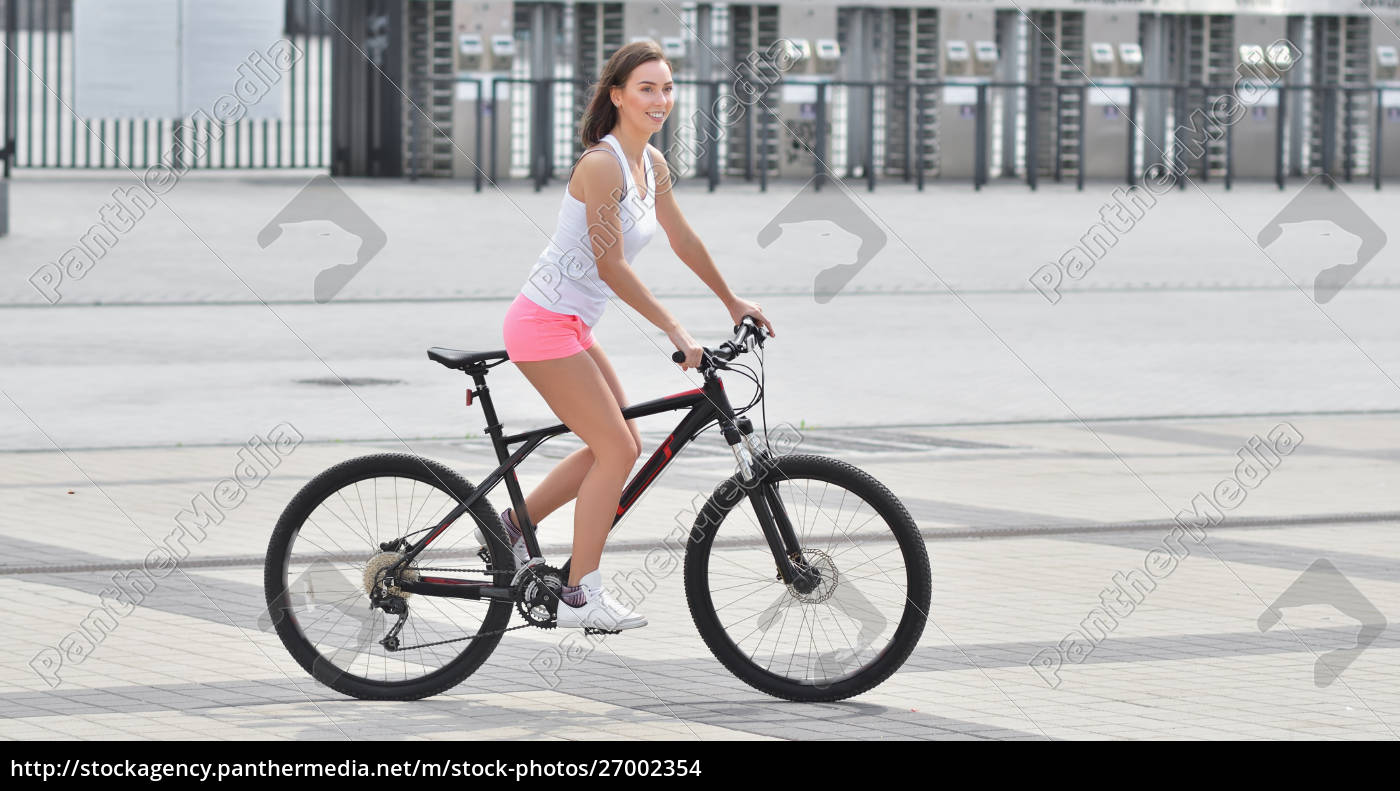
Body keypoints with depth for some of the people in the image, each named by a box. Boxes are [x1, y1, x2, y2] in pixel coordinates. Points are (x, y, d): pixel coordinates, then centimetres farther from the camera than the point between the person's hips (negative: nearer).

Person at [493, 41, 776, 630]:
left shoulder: (652, 165, 7)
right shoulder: (602, 164, -21)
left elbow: (682, 240, 21)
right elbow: (611, 267, -22)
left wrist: (733, 303, 28)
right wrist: (675, 331, -20)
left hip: (572, 326, 9)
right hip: (544, 324, -9)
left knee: (621, 445, 11)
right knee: (617, 449, -8)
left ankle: (513, 525, 23)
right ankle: (580, 597, -2)